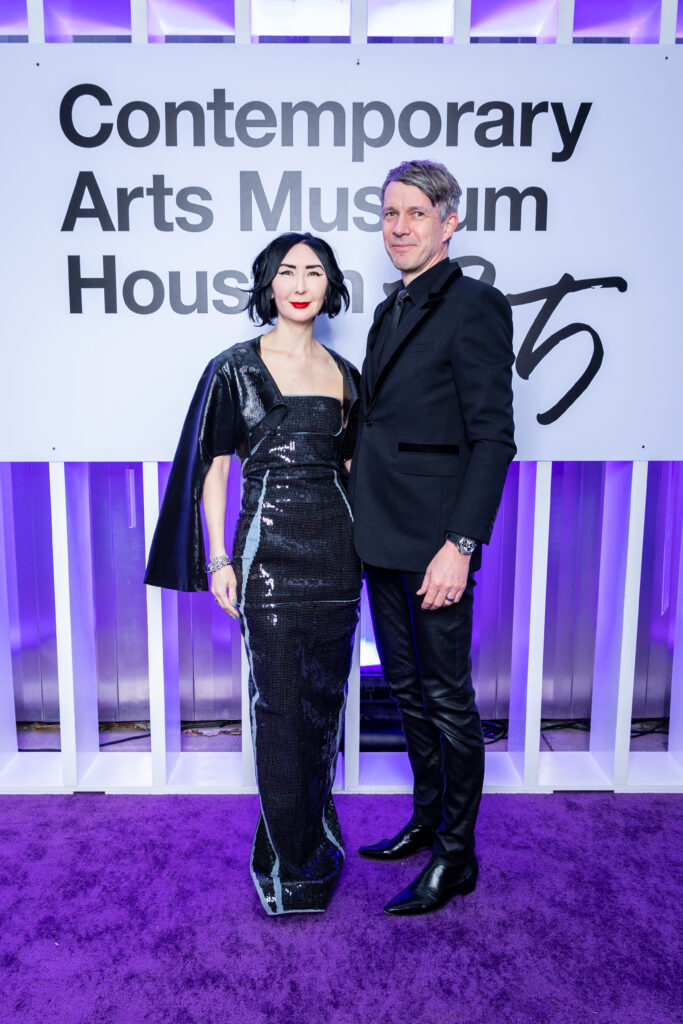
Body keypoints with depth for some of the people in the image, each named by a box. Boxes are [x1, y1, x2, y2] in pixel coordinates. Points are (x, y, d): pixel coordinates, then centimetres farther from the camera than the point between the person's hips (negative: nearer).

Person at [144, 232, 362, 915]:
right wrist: (219, 561, -7)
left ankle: (317, 837, 33)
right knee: (280, 706, 2)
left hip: (336, 549, 4)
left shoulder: (343, 373, 11)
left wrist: (365, 541, 12)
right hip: (270, 551, -4)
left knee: (325, 698, 12)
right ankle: (290, 865, 20)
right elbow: (214, 469, -1)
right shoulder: (235, 368, -1)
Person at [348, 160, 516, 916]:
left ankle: (457, 856, 22)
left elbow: (493, 436, -16)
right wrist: (365, 514, 15)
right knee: (406, 688, 19)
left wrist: (461, 545, -21)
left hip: (435, 540, -8)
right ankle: (427, 817, 38)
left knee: (448, 698, 4)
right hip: (383, 538, 9)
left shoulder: (475, 307, -10)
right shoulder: (391, 312, 16)